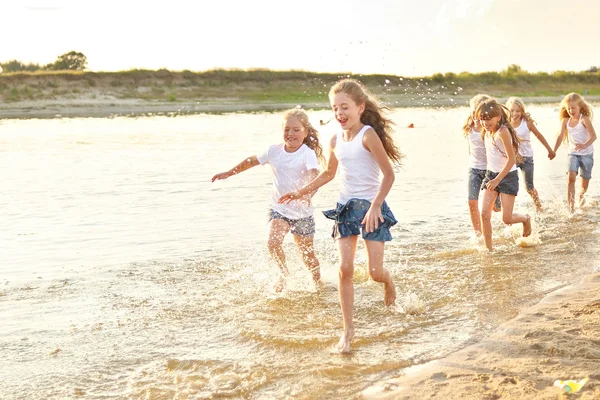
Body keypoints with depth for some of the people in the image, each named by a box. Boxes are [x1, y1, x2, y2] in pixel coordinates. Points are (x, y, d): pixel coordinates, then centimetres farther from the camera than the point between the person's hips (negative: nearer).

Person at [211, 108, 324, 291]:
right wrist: (229, 173, 19)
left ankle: (318, 283, 37)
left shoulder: (308, 154, -16)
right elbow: (251, 161, 14)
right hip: (278, 209, 3)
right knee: (273, 243, -21)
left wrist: (308, 193, -55)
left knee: (307, 254, 9)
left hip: (302, 212, -2)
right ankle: (284, 273, 9)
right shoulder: (274, 150, -3)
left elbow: (314, 175, -34)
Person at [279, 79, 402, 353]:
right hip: (345, 207, 5)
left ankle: (388, 282, 34)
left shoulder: (368, 135, -13)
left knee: (375, 272, -5)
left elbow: (389, 174, -15)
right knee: (345, 268, -6)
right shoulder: (336, 140, 7)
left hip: (371, 206, -5)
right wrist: (302, 192, 21)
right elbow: (329, 173, 25)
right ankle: (348, 328, 1)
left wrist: (375, 206, -23)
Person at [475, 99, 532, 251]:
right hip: (491, 175, 6)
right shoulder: (486, 131, 3)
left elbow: (511, 159, -22)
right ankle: (489, 249, 1)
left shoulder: (503, 132, -20)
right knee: (484, 214, -8)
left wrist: (498, 180, -24)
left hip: (507, 176, -6)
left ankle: (526, 219, 28)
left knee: (507, 218, -5)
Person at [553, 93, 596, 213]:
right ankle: (570, 203, -15)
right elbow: (561, 136, -1)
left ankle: (581, 195, 44)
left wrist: (584, 145, -37)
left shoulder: (584, 119, -16)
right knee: (571, 177, -18)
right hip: (573, 153, 2)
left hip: (587, 154, -2)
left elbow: (593, 136, -20)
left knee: (585, 180, 11)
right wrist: (553, 151, -10)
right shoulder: (566, 121, -3)